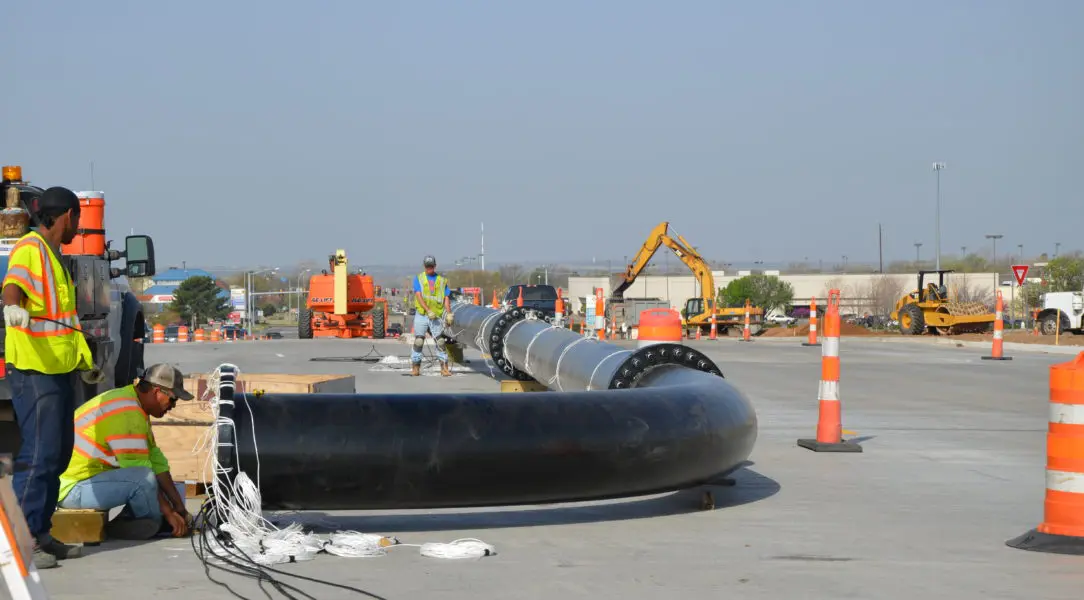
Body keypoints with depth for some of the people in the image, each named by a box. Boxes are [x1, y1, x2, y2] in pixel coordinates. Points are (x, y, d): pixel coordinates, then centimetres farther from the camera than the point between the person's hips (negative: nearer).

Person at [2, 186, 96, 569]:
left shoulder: (54, 255, 20)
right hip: (33, 369, -10)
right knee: (39, 454, -13)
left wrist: (84, 363, 35)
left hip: (60, 370, 10)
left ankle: (41, 535, 18)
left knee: (58, 455, 11)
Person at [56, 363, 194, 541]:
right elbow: (140, 472, -22)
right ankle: (154, 524, -6)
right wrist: (169, 512, -14)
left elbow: (156, 460, 9)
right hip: (71, 488, -11)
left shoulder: (133, 406, 11)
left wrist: (180, 508, 6)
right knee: (143, 479, -31)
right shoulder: (127, 414, -22)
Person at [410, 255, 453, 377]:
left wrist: (449, 314, -5)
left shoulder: (441, 280, 12)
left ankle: (444, 367, -2)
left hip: (436, 315, 1)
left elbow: (446, 298, 9)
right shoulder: (418, 278, 6)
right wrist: (428, 310, -17)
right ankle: (415, 367, 5)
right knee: (418, 341, 0)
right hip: (421, 315, -1)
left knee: (441, 342, -4)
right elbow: (419, 296, -5)